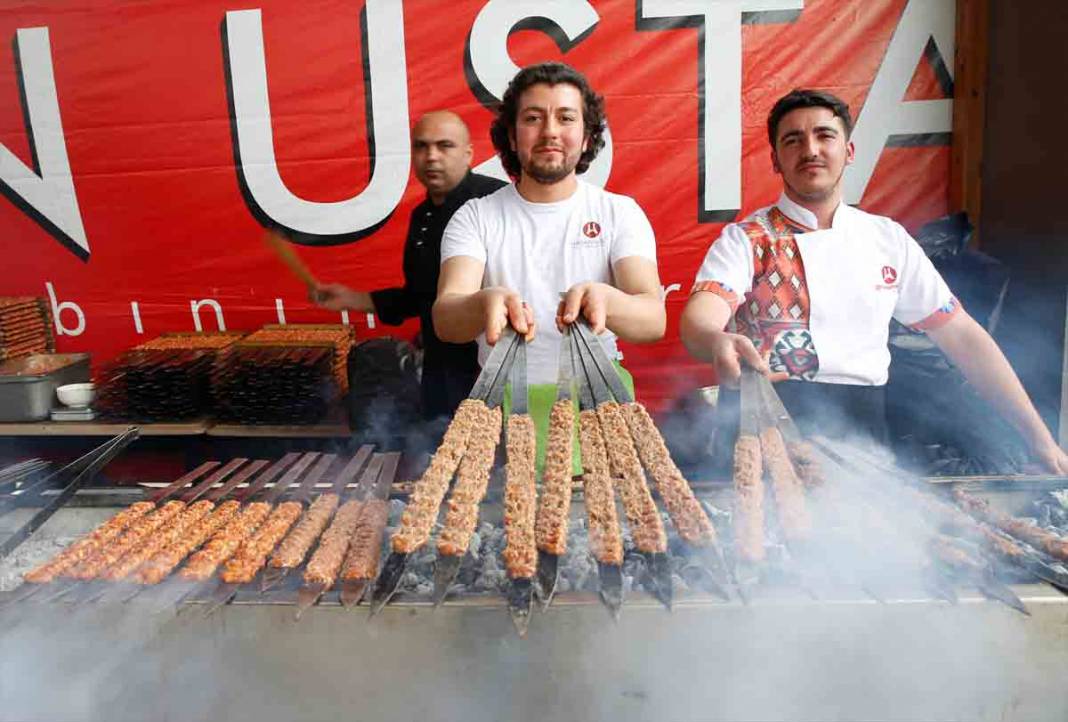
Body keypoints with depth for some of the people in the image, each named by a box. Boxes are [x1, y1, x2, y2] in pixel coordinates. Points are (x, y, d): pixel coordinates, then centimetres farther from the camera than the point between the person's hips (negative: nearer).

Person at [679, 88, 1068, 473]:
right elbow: (699, 319, -17)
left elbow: (963, 336, 15)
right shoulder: (744, 241, 1)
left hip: (864, 423, 5)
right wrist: (717, 342, -43)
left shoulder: (888, 239, 13)